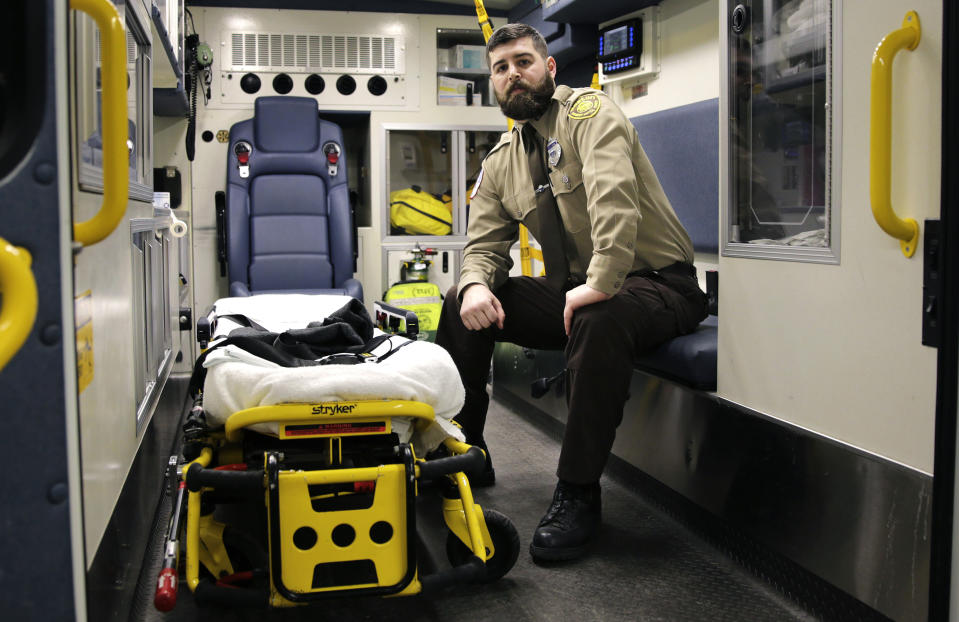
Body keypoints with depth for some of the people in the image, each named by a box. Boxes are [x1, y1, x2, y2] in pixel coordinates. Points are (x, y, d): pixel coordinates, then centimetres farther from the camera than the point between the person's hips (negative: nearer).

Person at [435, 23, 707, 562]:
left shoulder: (587, 110, -11)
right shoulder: (501, 162, 11)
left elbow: (614, 192, -29)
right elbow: (484, 244, 9)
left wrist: (602, 283, -41)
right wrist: (476, 285, -16)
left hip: (657, 283, -7)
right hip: (571, 289, 7)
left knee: (600, 321, -39)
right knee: (462, 306, -4)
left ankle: (579, 495, -26)